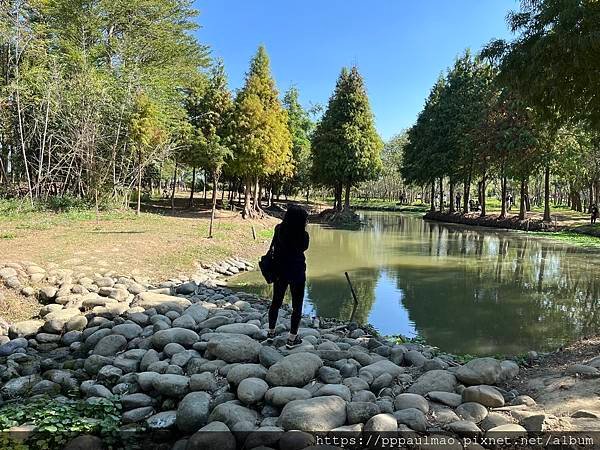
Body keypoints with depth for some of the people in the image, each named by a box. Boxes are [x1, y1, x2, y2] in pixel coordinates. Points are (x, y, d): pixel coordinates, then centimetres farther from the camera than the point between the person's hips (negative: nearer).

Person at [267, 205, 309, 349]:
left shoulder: (279, 229, -9)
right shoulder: (303, 235, -19)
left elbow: (274, 247, 3)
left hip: (280, 270, 4)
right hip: (297, 272, -4)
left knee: (276, 302, 20)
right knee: (297, 306, 10)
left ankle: (271, 333, 30)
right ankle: (292, 338, 13)